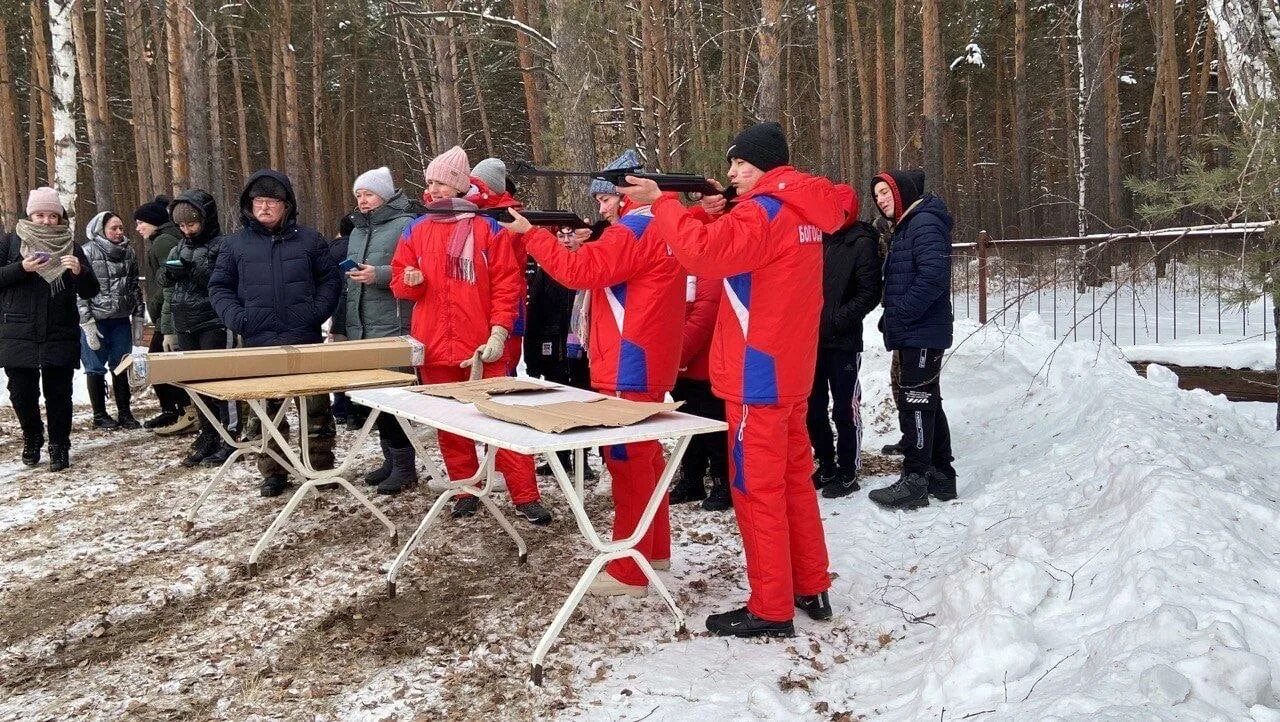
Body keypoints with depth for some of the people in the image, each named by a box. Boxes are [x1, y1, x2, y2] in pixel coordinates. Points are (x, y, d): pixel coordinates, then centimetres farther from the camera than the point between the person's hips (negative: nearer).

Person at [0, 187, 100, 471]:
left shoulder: (70, 246, 7)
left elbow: (90, 291, 3)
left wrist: (79, 271, -17)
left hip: (60, 334, 0)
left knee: (58, 393, 0)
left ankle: (59, 447, 14)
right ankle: (32, 437, 28)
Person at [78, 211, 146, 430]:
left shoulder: (128, 252, 8)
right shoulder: (88, 252, -8)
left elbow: (135, 287, 15)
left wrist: (138, 317, 11)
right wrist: (86, 322, -14)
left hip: (121, 320, 5)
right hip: (95, 320, -4)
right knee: (96, 368, 3)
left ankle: (124, 414, 16)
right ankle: (99, 416, 13)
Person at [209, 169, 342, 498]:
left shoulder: (309, 239, 6)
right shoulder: (236, 243, 7)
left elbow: (330, 280, 8)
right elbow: (219, 287, 10)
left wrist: (318, 311, -7)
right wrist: (236, 317, -7)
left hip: (306, 341, -1)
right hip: (259, 342, 1)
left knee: (317, 407, 5)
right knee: (267, 411, 8)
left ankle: (321, 467, 17)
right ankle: (273, 472, 19)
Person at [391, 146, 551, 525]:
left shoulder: (487, 228, 0)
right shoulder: (417, 230, 11)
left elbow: (506, 283, -4)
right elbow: (399, 279, 15)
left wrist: (499, 332, -12)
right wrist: (410, 281, -9)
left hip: (481, 346, -4)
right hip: (434, 346, 4)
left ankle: (526, 497, 0)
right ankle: (465, 491, 22)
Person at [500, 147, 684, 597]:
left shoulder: (634, 231, -14)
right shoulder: (658, 228, 17)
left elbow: (578, 271, -19)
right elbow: (604, 271, 20)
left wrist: (529, 233, -12)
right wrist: (580, 246, 5)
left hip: (629, 369, -10)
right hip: (647, 365, 10)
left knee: (627, 463, -6)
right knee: (645, 458, 17)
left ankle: (628, 572, 0)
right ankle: (654, 549, 28)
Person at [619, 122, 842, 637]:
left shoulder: (764, 211, -16)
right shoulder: (801, 210, 14)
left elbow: (702, 253, -29)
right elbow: (731, 250, 16)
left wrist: (660, 202, -17)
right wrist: (711, 216, 0)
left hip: (759, 376, -10)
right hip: (790, 371, 10)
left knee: (756, 489, -2)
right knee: (794, 479, 17)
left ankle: (770, 611, 6)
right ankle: (811, 588, 27)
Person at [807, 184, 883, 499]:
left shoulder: (862, 243, -5)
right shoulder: (820, 239, 11)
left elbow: (869, 295, -11)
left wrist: (834, 320, -17)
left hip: (843, 343, -6)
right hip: (813, 340, 6)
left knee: (844, 410, 1)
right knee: (813, 409, 11)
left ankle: (848, 473, 12)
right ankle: (827, 466, 26)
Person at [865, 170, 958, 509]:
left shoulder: (925, 223, -12)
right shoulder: (906, 227, 20)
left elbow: (934, 277, -24)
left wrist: (899, 315, -20)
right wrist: (892, 318, 9)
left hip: (923, 333, -10)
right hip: (914, 334, 10)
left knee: (915, 403, -7)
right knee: (927, 403, 14)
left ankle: (915, 481, -3)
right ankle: (941, 476, 22)